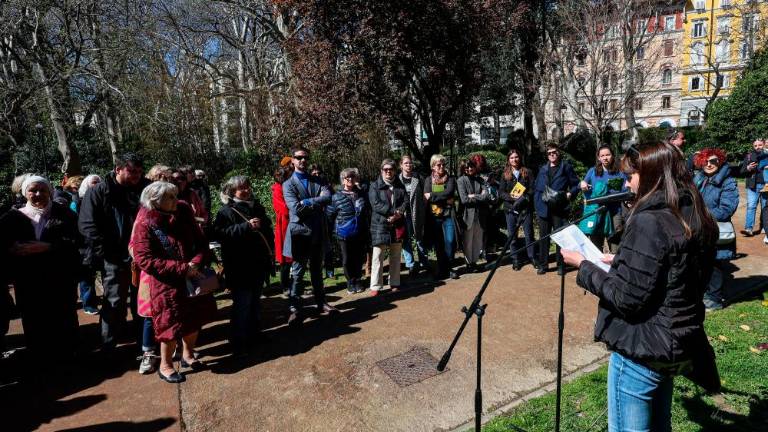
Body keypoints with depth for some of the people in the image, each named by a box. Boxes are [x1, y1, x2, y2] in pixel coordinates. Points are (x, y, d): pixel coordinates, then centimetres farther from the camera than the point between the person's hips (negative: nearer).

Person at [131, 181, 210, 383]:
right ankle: (165, 366, 26)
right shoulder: (145, 224, -14)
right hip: (165, 282, -5)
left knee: (194, 320, 15)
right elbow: (145, 260, -19)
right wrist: (182, 268, -23)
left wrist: (196, 263, -17)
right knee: (172, 323, 3)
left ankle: (188, 355, 39)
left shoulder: (183, 211, -2)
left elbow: (200, 242, 1)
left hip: (190, 278, 5)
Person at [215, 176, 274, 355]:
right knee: (242, 303, -3)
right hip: (240, 267, -6)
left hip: (259, 263, 7)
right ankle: (238, 343, 9)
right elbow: (221, 234, -22)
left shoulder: (257, 207, 12)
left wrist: (270, 252, 15)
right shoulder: (226, 211, -7)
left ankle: (253, 335, 30)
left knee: (255, 301, 16)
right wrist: (247, 226, -26)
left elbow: (268, 229, 23)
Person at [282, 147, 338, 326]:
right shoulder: (288, 184, 0)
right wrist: (318, 204, -10)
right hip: (300, 232, -4)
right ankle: (294, 309, 9)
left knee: (317, 271, 16)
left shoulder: (318, 181, 10)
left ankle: (321, 303, 27)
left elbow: (328, 197, -11)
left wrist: (307, 202, -19)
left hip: (318, 233, 4)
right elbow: (296, 208, -16)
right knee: (297, 273, 2)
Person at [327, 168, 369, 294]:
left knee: (359, 258, 9)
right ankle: (350, 282, 24)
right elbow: (329, 214, -1)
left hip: (360, 234, 2)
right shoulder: (337, 197, -6)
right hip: (344, 235, -2)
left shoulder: (362, 194, 3)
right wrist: (335, 230, -1)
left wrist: (367, 230, 12)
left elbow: (367, 213, 14)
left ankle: (358, 281, 28)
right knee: (347, 260, 7)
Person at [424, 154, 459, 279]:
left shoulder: (450, 179, 8)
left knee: (450, 241, -6)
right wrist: (444, 197, -10)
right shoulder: (429, 180, 10)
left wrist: (433, 196, -10)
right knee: (438, 244, 5)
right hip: (434, 216, 1)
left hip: (448, 214, -1)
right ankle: (441, 269, 16)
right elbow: (427, 197, -5)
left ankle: (449, 268, 9)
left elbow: (449, 193, -10)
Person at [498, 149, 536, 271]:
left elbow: (532, 189, 0)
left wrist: (523, 198, -15)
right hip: (510, 209, 1)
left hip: (526, 208, -1)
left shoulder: (527, 172, 6)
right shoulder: (505, 175, 9)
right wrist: (513, 198, -13)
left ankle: (532, 257, 14)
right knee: (512, 235, 5)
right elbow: (501, 192, 3)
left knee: (529, 234, 0)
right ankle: (516, 259, 15)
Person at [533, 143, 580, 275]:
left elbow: (575, 185, 5)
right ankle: (543, 264, 17)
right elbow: (536, 188, 13)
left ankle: (561, 265, 14)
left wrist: (570, 194, -13)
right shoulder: (543, 169, 14)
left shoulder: (566, 167, 4)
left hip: (560, 208, -3)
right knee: (543, 237, 8)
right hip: (544, 208, 3)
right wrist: (537, 203, 2)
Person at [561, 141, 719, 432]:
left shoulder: (649, 222, -24)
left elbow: (626, 298, -24)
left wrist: (583, 265, -13)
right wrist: (623, 261, 11)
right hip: (679, 346, 9)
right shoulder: (696, 218, 4)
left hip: (642, 351, -9)